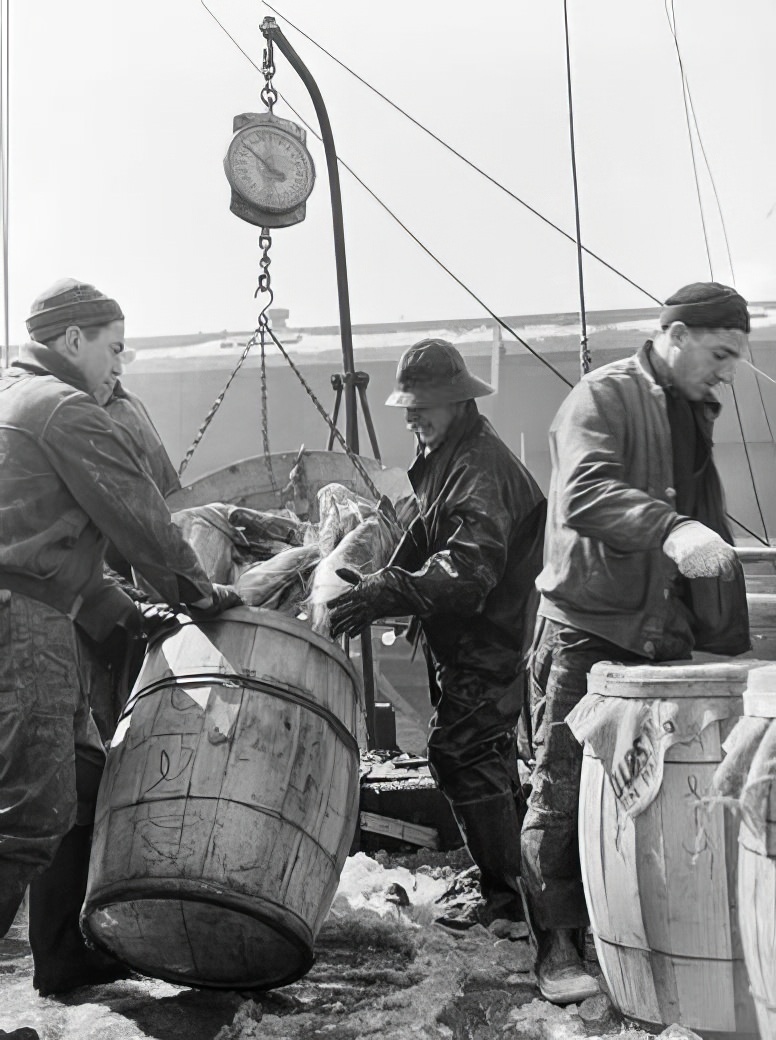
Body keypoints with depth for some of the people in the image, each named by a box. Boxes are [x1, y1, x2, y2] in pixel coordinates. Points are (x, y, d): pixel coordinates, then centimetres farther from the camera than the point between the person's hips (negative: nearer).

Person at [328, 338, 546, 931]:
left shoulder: (481, 466, -22)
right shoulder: (443, 458, 12)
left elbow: (468, 567, -35)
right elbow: (424, 545, 23)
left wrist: (387, 593, -43)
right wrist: (383, 591, 13)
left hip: (486, 642, -11)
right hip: (464, 638, 11)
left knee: (462, 753, -10)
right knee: (487, 756, 17)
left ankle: (508, 893, 0)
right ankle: (516, 884, 31)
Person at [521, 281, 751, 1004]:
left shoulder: (696, 415, 19)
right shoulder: (602, 397, -6)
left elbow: (715, 543, 25)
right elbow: (584, 493, -25)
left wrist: (731, 648, 19)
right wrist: (669, 529, -40)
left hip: (666, 640, 7)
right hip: (587, 630, -7)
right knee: (564, 793, 0)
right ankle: (557, 945, 10)